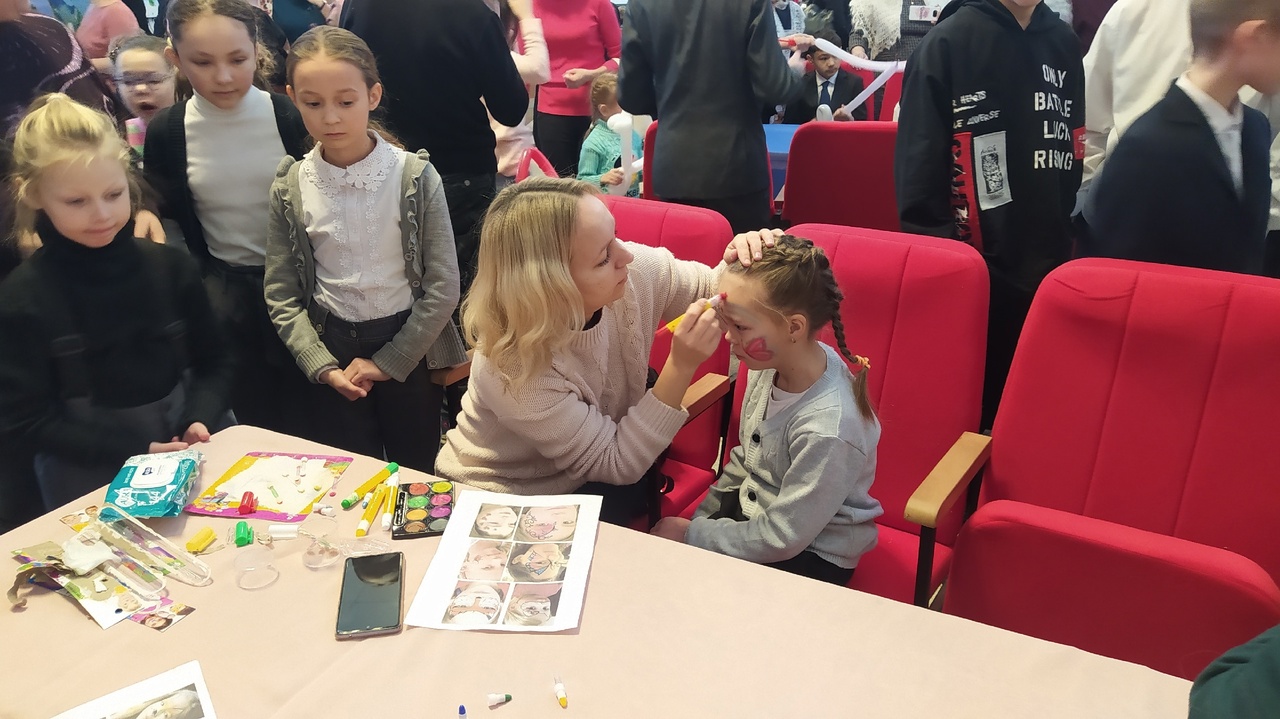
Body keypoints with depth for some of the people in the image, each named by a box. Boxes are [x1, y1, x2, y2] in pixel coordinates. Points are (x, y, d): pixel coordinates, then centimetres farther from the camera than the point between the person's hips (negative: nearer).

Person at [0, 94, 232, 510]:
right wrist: (133, 451, -16)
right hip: (88, 479, -2)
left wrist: (200, 421, -15)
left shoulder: (170, 267, -4)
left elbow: (212, 363, 5)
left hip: (191, 453, 2)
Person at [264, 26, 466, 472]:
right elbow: (281, 295, 0)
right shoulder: (290, 188, -5)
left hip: (408, 349, -1)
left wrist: (388, 361, -10)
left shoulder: (415, 177, -11)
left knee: (416, 478, 13)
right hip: (331, 348, 2)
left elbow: (443, 286, -11)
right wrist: (322, 366, -9)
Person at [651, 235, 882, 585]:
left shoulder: (827, 429, -34)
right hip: (752, 506, 7)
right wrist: (700, 517, 6)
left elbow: (781, 539, -23)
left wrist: (693, 535, -16)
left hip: (810, 555, -6)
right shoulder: (771, 365, -12)